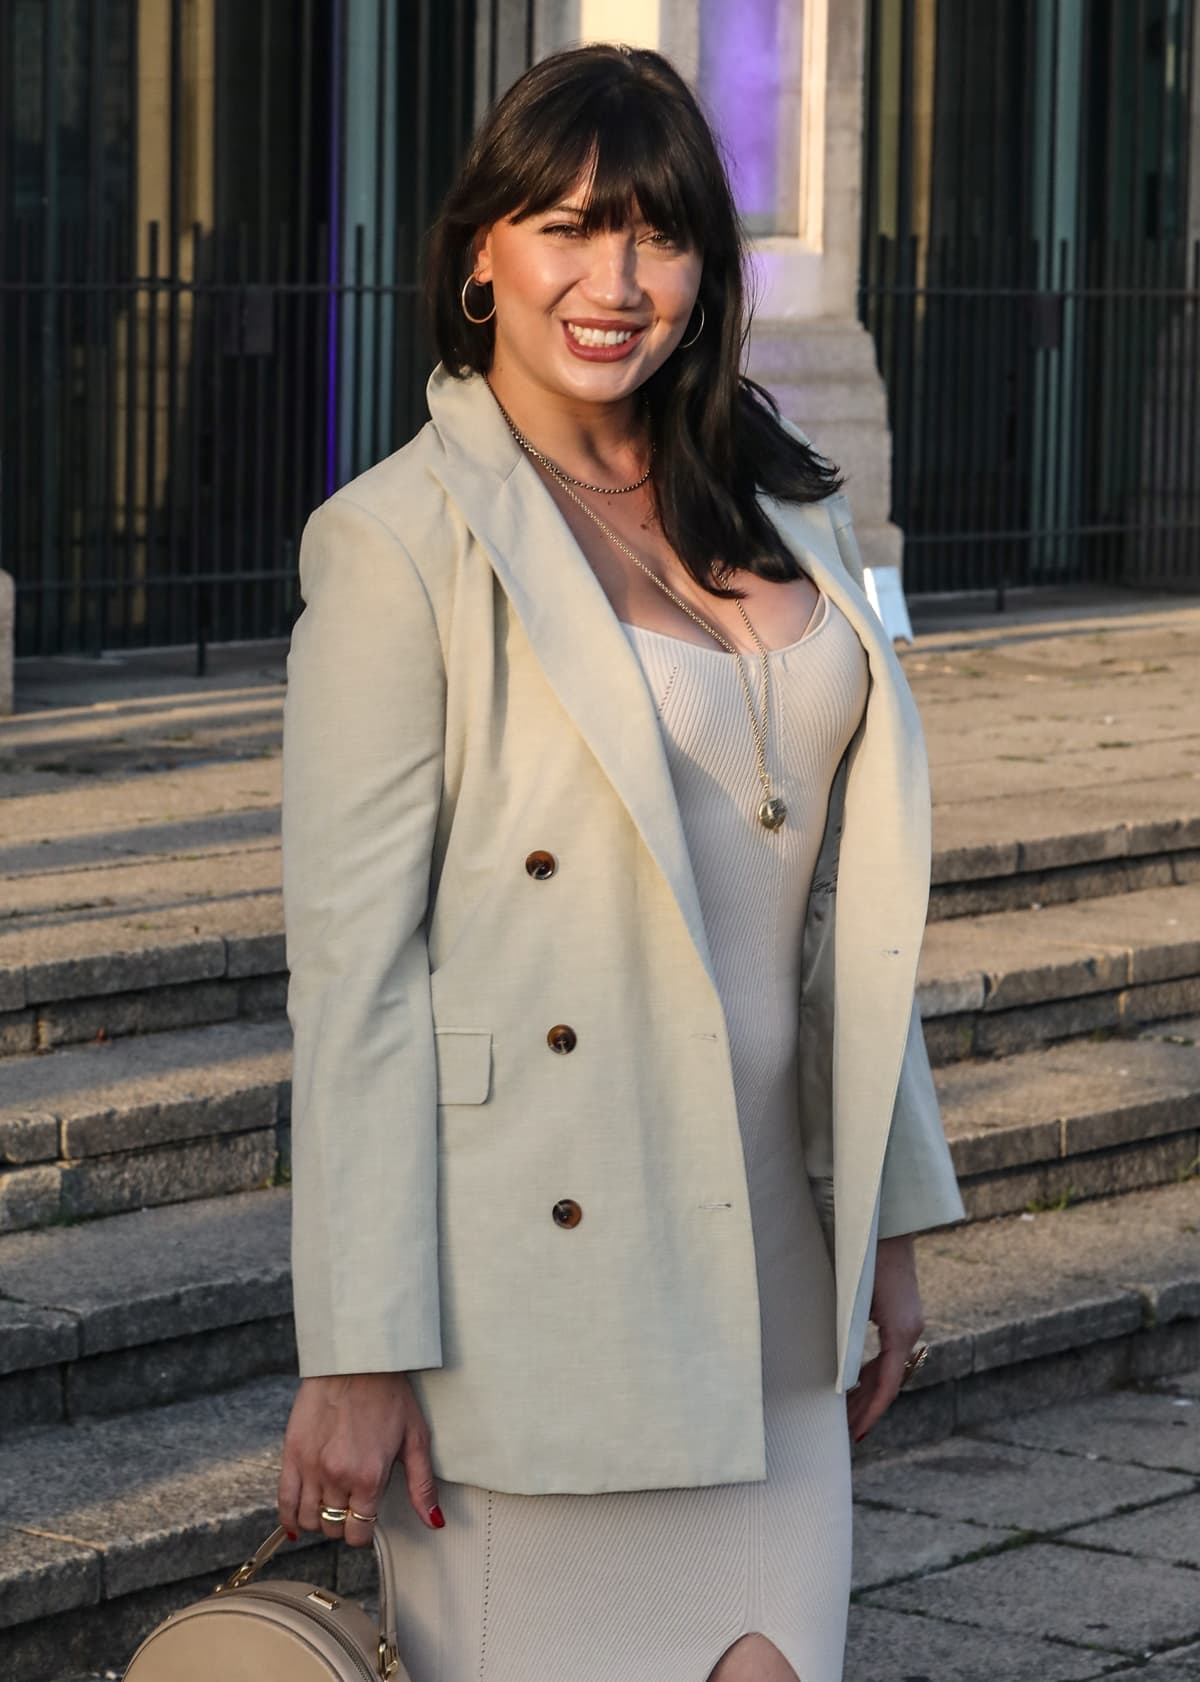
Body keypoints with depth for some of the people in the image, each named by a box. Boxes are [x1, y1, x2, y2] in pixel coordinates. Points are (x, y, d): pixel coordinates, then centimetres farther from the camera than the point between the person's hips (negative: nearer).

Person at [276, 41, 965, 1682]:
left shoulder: (784, 508, 10)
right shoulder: (401, 541, -10)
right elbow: (348, 960, -12)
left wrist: (883, 1218, 14)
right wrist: (355, 1353, -15)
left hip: (762, 1264, 6)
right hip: (523, 1274, -6)